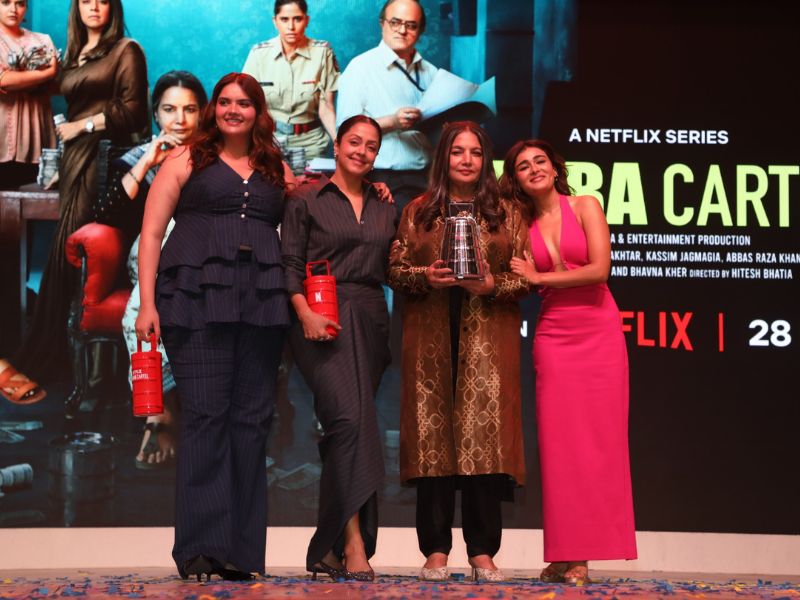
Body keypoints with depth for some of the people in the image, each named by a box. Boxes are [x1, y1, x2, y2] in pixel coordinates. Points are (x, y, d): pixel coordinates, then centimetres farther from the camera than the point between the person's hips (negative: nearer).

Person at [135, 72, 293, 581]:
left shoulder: (277, 171, 20)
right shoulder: (187, 160, 11)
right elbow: (151, 233, 6)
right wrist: (148, 304, -4)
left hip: (261, 308, 3)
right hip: (198, 301, -3)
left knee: (252, 419, 1)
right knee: (206, 416, -10)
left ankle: (242, 550, 5)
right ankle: (202, 547, -9)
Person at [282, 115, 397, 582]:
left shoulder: (386, 209, 19)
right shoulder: (307, 201, 6)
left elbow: (391, 269, 19)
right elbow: (291, 264, -1)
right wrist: (306, 313, -14)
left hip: (370, 320, 5)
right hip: (323, 322, -5)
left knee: (345, 429, 4)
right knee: (351, 417, -21)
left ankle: (328, 549, 10)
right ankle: (354, 544, -26)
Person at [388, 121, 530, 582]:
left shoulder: (507, 214, 12)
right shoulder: (418, 211, 13)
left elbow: (525, 277, 6)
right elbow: (395, 270, 8)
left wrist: (491, 284, -12)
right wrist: (426, 277, -11)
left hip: (487, 340, 0)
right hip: (432, 339, 1)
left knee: (485, 436, -7)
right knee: (433, 434, -4)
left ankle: (483, 553, -2)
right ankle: (436, 551, 0)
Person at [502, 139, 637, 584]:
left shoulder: (585, 207, 2)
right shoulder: (524, 226, 11)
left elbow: (600, 269, -9)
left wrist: (539, 277, -3)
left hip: (600, 334, -2)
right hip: (554, 335, 2)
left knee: (600, 438, -3)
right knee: (561, 441, -2)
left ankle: (587, 549, -1)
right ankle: (569, 555, 0)